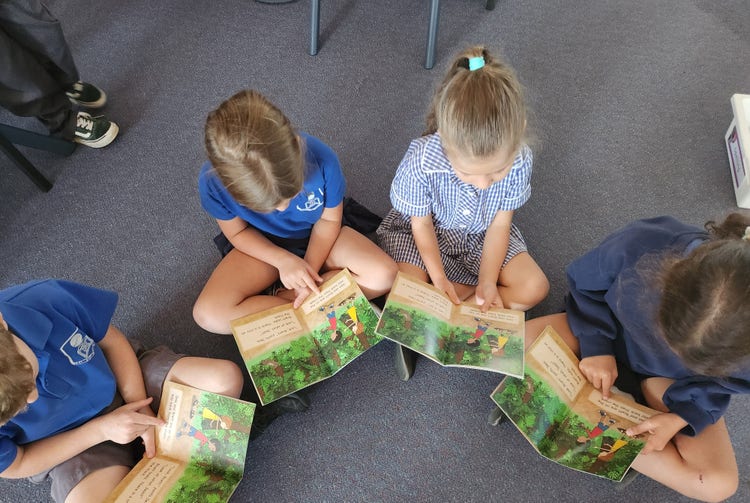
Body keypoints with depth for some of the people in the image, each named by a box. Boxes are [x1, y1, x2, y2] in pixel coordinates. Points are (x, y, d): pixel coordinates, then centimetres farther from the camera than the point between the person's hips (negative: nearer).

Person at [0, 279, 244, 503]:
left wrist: (140, 407, -15)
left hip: (126, 381, 2)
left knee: (226, 379, -18)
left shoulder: (47, 298, -29)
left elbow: (112, 341, -10)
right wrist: (101, 429, -19)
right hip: (73, 442, -1)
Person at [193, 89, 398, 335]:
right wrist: (283, 260, -24)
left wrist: (310, 269, -22)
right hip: (263, 244, 0)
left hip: (318, 236, 1)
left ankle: (280, 297, -12)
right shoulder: (212, 181, -30)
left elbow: (329, 219, -13)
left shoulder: (322, 158, -33)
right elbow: (237, 232, -11)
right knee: (208, 315, -22)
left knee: (384, 275, -22)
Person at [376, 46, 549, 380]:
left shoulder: (519, 160, -27)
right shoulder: (420, 163, -35)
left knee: (534, 287, -12)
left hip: (482, 236, 4)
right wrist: (439, 279, -22)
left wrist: (487, 280, -20)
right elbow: (422, 226, -17)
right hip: (423, 233, -3)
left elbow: (499, 224, -13)